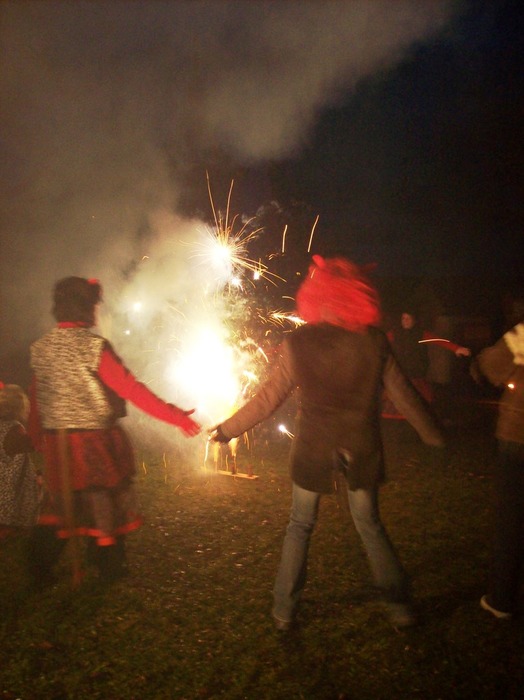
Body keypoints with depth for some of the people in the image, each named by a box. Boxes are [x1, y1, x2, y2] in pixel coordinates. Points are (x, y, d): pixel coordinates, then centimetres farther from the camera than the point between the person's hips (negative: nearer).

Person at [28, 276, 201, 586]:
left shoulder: (41, 348, 2)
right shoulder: (94, 346, -17)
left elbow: (37, 397, 8)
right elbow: (131, 389, -22)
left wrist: (37, 437, 20)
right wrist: (174, 415, -21)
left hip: (56, 443, 6)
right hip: (96, 443, -5)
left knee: (59, 505, 21)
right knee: (107, 505, 13)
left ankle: (41, 568, 31)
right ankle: (110, 567, 27)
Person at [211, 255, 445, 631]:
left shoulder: (297, 343, -12)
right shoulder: (374, 341, -10)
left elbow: (269, 398, -7)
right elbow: (404, 394, -3)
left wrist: (227, 428, 7)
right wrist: (432, 433, 13)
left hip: (313, 449, -1)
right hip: (361, 451, 1)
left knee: (300, 526, 18)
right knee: (370, 524, 21)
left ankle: (284, 610, 26)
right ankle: (400, 604, 29)